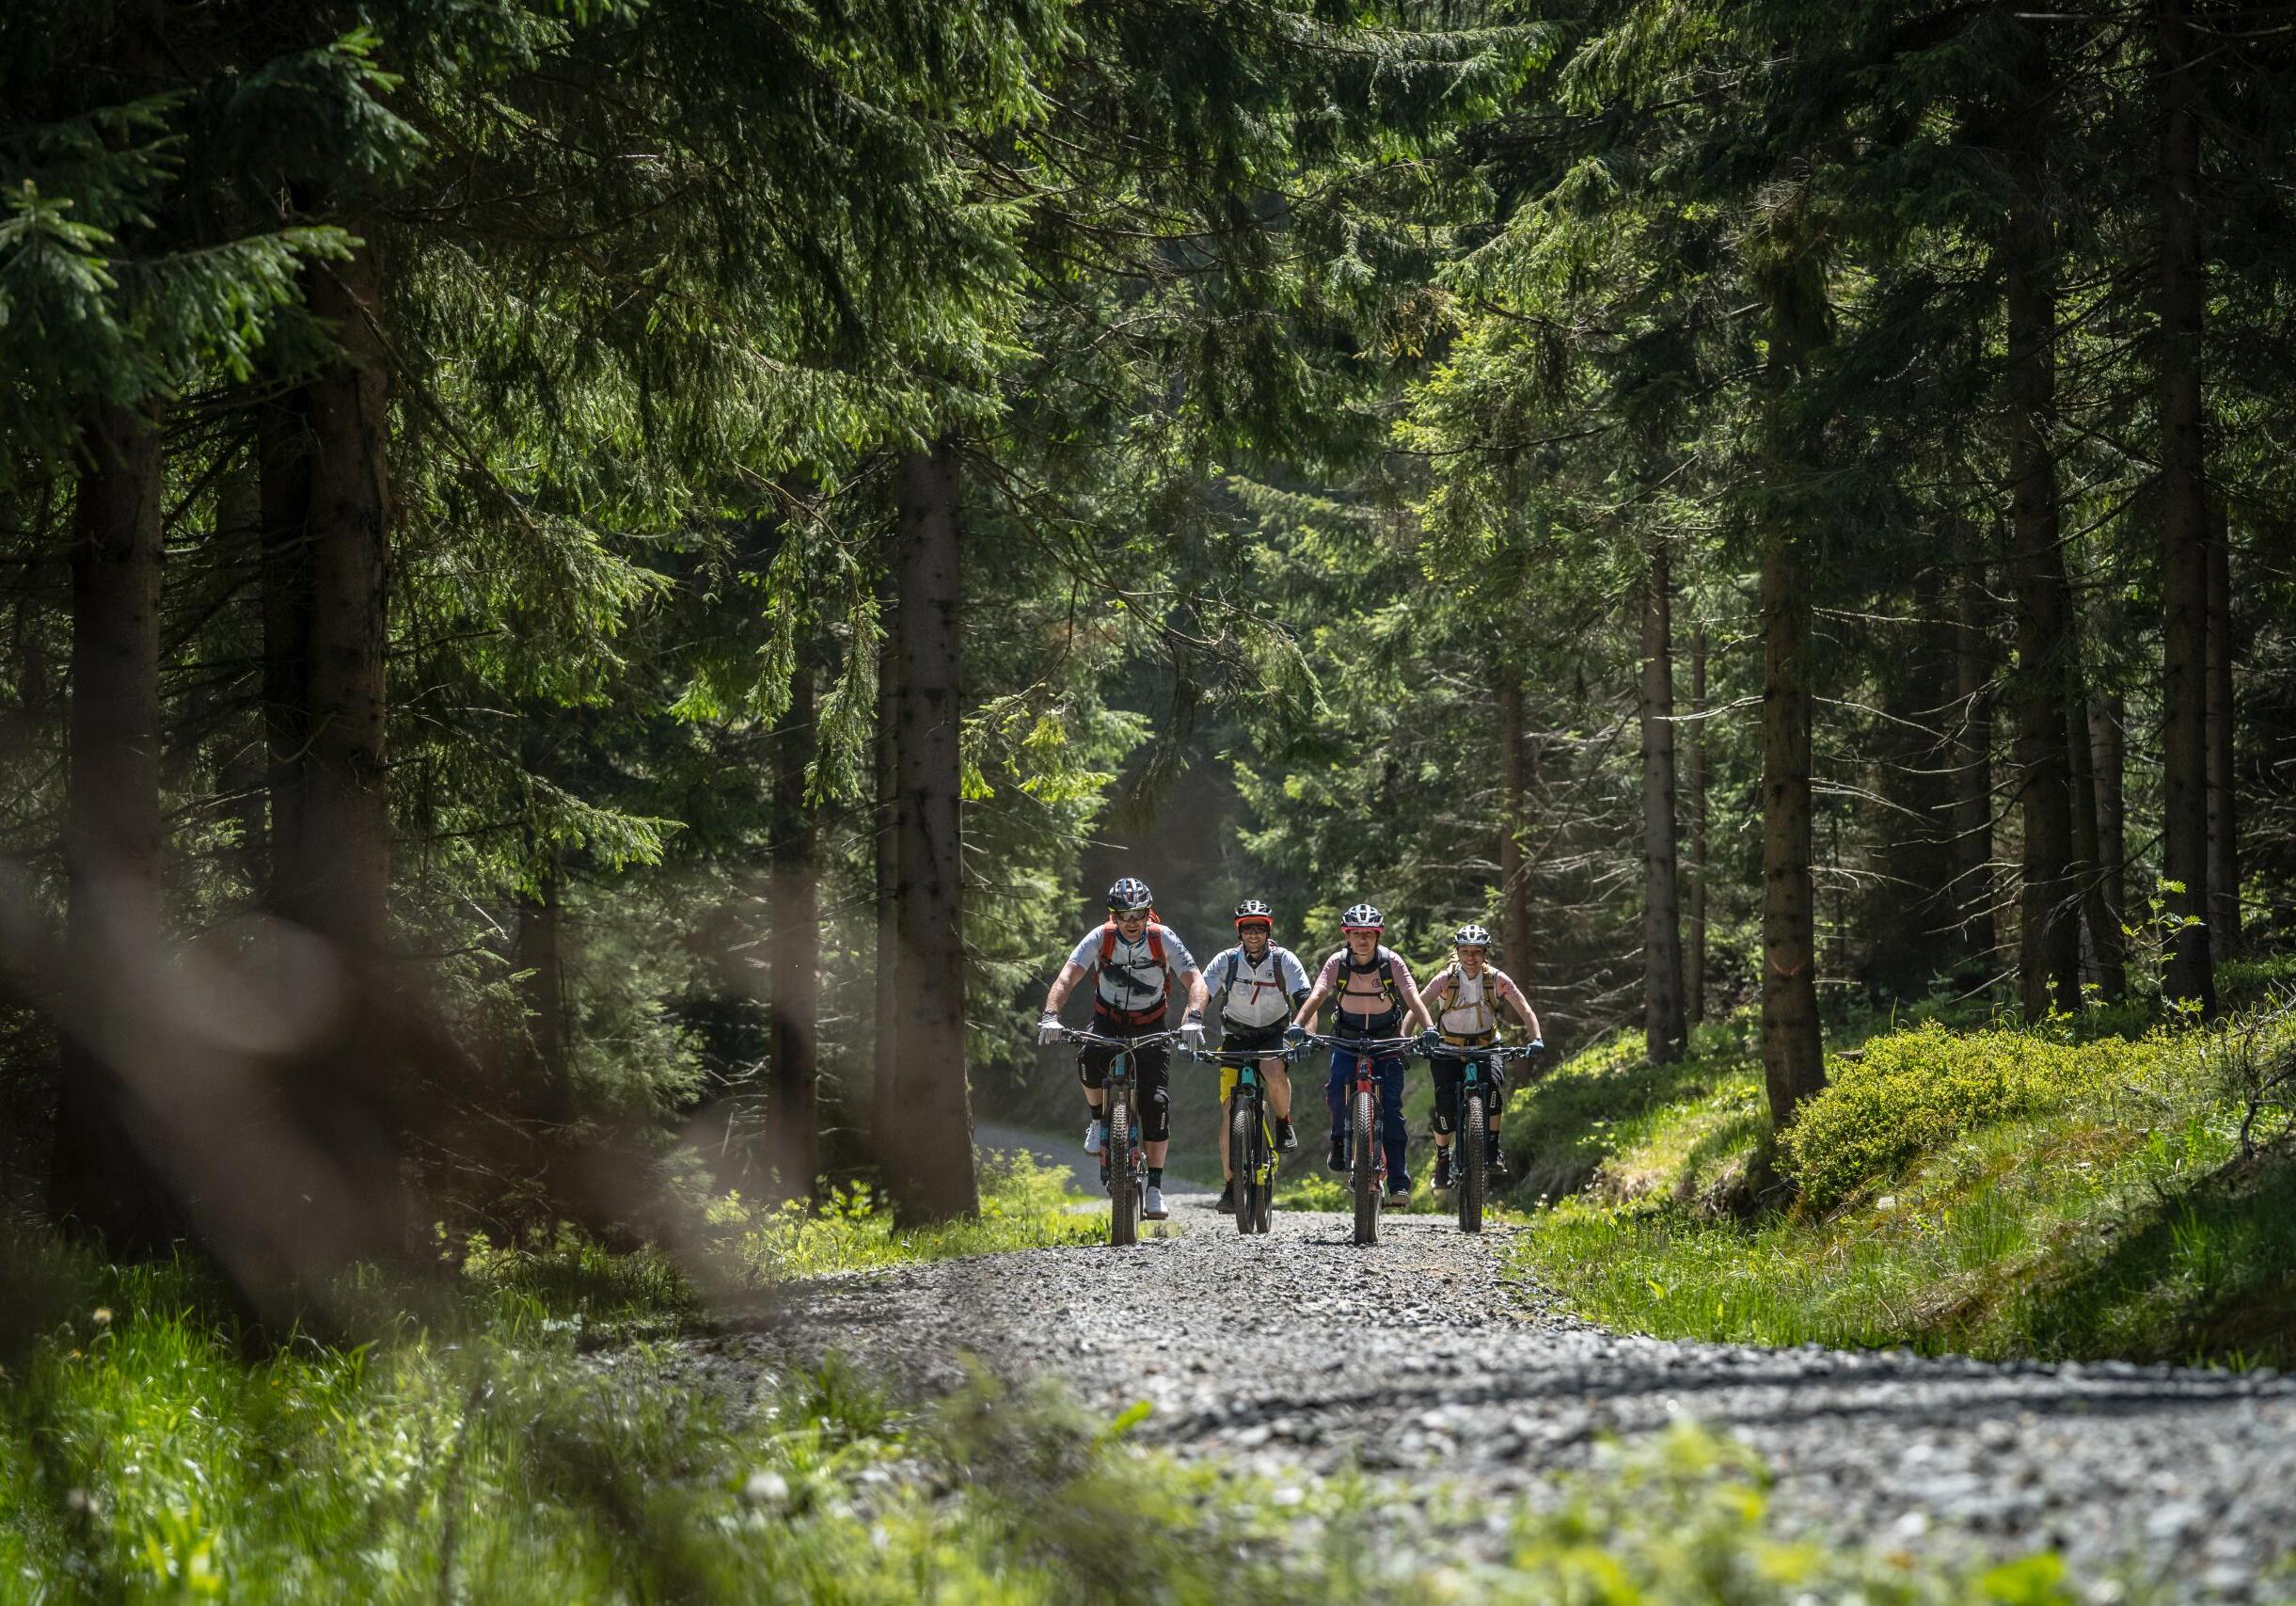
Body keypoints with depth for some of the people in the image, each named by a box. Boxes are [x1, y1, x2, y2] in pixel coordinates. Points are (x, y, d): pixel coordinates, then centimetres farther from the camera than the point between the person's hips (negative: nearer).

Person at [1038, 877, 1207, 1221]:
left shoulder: (1164, 939, -18)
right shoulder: (1100, 939, -18)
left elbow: (1195, 980, -26)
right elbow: (1067, 977, -27)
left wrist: (1193, 1018, -45)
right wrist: (1050, 1016, -44)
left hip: (1150, 1028, 0)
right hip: (1108, 1021, 0)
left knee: (1156, 1103, -15)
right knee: (1089, 1061, -34)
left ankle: (1154, 1189, -8)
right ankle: (1100, 1118, -3)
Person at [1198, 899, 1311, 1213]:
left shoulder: (1284, 960, -12)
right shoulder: (1226, 961, -11)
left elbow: (1305, 1001, -20)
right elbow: (1200, 996, -19)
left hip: (1273, 1035, -1)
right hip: (1236, 1038, 1)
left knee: (1275, 1071, -36)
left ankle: (1284, 1125, -7)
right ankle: (1230, 1185, 0)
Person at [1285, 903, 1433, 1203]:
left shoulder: (1392, 962, -15)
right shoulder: (1338, 962, -13)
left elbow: (1413, 999, -24)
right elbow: (1317, 996, -25)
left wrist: (1428, 1029, -43)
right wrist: (1298, 1024, -44)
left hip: (1386, 1041, -1)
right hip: (1348, 1038, 1)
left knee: (1391, 1108, -12)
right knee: (1338, 1088, -26)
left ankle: (1399, 1182, -9)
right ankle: (1340, 1139, 4)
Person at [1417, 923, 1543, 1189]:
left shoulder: (1497, 979, -13)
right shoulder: (1446, 979, -16)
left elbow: (1525, 1011, -14)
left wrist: (1536, 1039, -31)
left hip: (1486, 1045, 0)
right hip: (1448, 1047, 0)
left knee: (1493, 1081, -29)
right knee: (1445, 1101, -17)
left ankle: (1493, 1149, -18)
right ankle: (1442, 1159, 2)